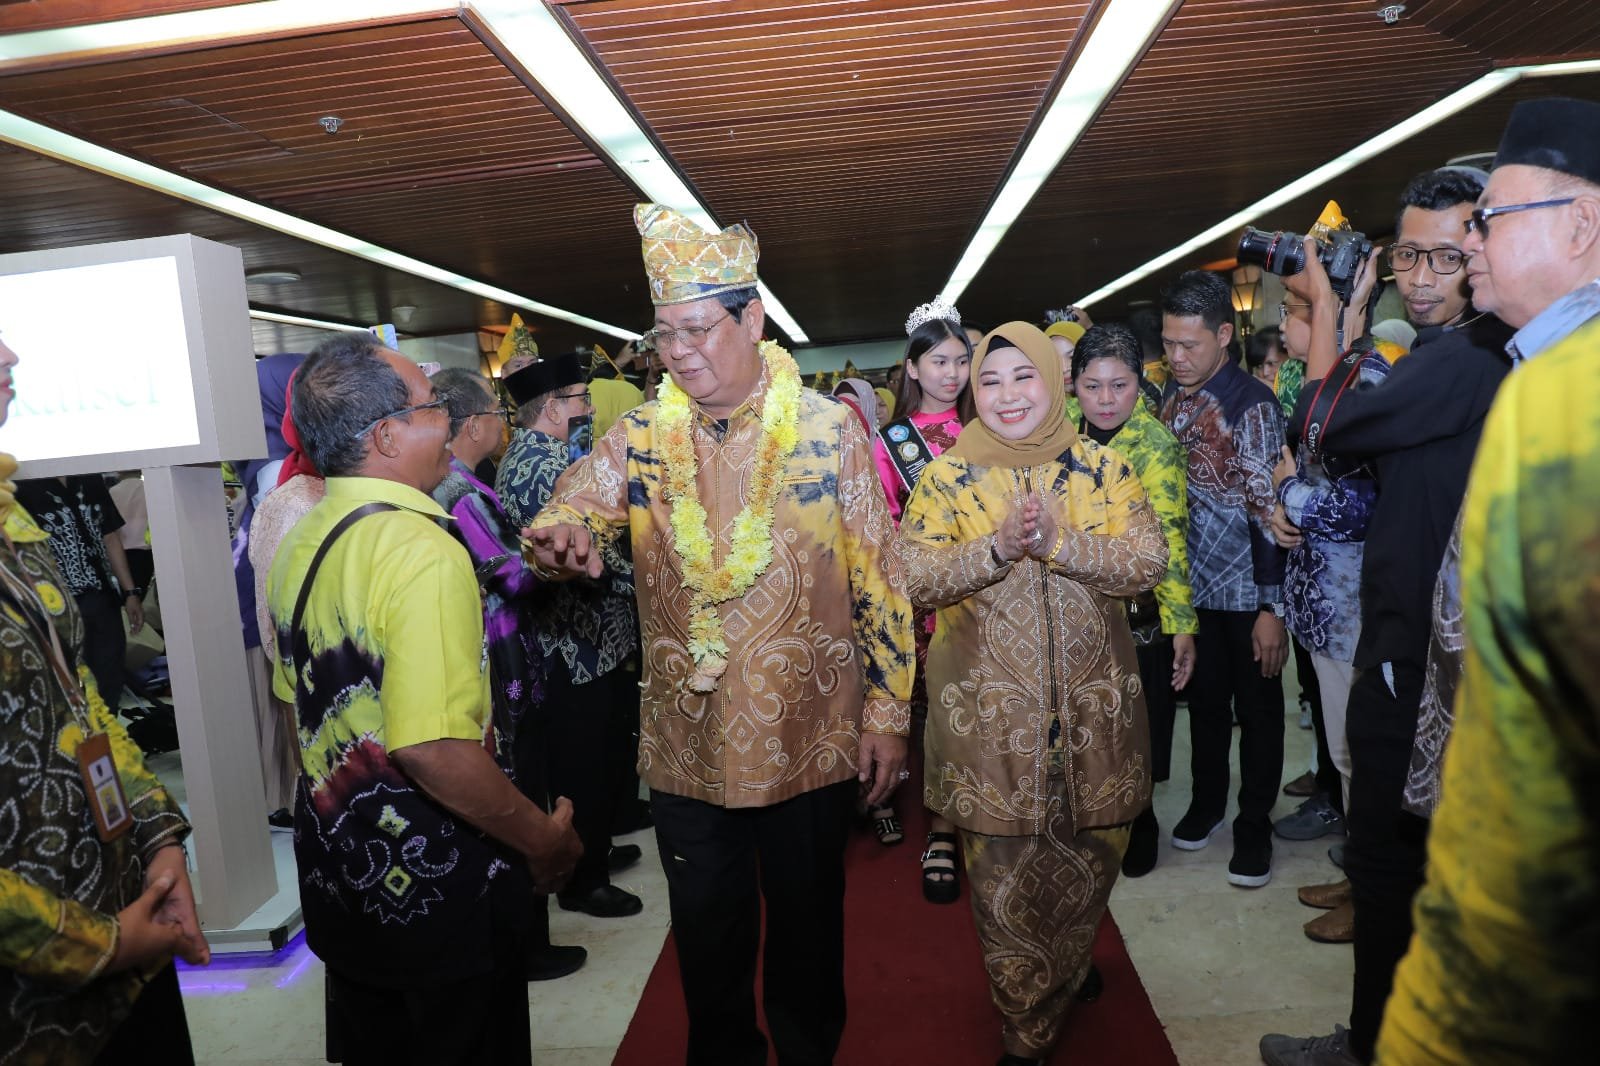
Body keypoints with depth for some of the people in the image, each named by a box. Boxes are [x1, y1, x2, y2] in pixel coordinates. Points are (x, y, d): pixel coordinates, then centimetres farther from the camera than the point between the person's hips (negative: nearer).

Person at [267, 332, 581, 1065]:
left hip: (335, 872, 8)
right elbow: (433, 748, -30)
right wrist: (544, 840, -18)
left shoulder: (301, 544, 3)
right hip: (435, 886, -8)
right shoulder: (422, 550, -25)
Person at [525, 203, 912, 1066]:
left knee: (807, 925, 16)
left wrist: (887, 715, -4)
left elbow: (879, 580, -4)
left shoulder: (828, 428, -6)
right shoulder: (640, 438, 1)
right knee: (707, 930, 17)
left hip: (810, 737, -1)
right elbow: (566, 517, -5)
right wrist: (561, 538, -30)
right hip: (686, 743, 2)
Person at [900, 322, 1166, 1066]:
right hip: (990, 714, -1)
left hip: (1093, 707, 2)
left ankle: (1066, 973, 46)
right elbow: (914, 578, -9)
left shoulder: (1103, 470, 4)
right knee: (1004, 877, 6)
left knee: (1086, 863, 15)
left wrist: (1057, 541, -20)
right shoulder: (946, 478, 0)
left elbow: (1148, 563, -6)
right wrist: (997, 548, -23)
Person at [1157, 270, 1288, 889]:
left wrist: (1272, 608, -17)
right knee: (1205, 699, 19)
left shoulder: (1251, 405, -15)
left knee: (1257, 708, 10)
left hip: (1246, 588, -5)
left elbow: (1268, 510, -16)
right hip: (1190, 581, 5)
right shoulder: (1169, 396, 4)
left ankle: (1253, 826, 25)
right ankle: (1206, 801, 37)